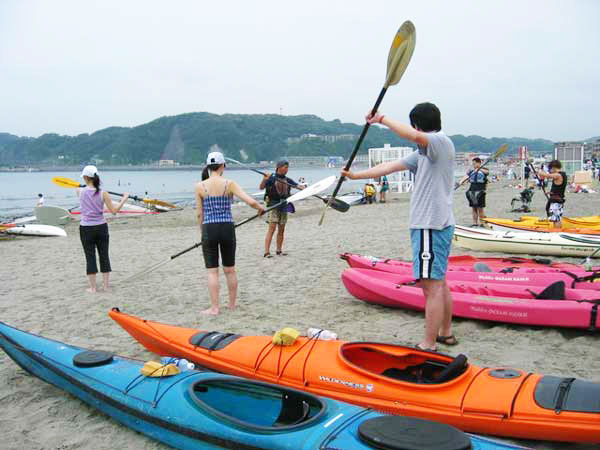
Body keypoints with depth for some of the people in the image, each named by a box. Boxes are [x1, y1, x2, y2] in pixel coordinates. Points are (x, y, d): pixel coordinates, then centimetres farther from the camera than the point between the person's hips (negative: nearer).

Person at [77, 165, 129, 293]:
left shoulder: (80, 191, -6)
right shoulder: (103, 193, -9)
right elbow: (114, 210, -9)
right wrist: (124, 199, 3)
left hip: (86, 229, 0)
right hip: (101, 227, 0)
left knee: (90, 257, 6)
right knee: (104, 255, 11)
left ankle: (92, 287, 10)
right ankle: (106, 285, 17)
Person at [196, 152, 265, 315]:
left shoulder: (200, 186, -3)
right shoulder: (229, 184, -5)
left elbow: (199, 214, 1)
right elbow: (251, 201, -12)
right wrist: (261, 208, 9)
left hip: (209, 229, -1)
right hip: (227, 228, 1)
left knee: (212, 271, 7)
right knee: (230, 269, 15)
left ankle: (214, 308, 8)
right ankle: (232, 304, 27)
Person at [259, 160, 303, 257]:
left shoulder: (287, 180, 10)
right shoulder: (271, 178, -4)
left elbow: (298, 186, 5)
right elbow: (261, 187, -12)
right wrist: (264, 179, -30)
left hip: (283, 206, 6)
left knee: (281, 230, 9)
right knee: (272, 228, -12)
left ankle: (279, 250, 20)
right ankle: (266, 252, -12)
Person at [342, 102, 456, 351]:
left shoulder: (442, 142, -10)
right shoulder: (424, 152, 20)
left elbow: (414, 136, -33)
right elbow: (390, 166, 20)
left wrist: (382, 119, -21)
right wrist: (354, 175, 21)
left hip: (431, 226, -11)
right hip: (437, 223, 11)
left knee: (432, 286, -7)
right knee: (439, 282, 18)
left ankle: (429, 345, -1)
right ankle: (446, 333, 31)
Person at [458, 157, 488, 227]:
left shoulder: (483, 170, 2)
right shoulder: (471, 171, 13)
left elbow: (487, 172, -19)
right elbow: (466, 176, 1)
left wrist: (480, 169, -35)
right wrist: (461, 182, -16)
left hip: (480, 192, -4)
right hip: (472, 191, 4)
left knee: (480, 208, -4)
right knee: (474, 208, 8)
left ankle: (482, 223, 2)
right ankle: (475, 223, 13)